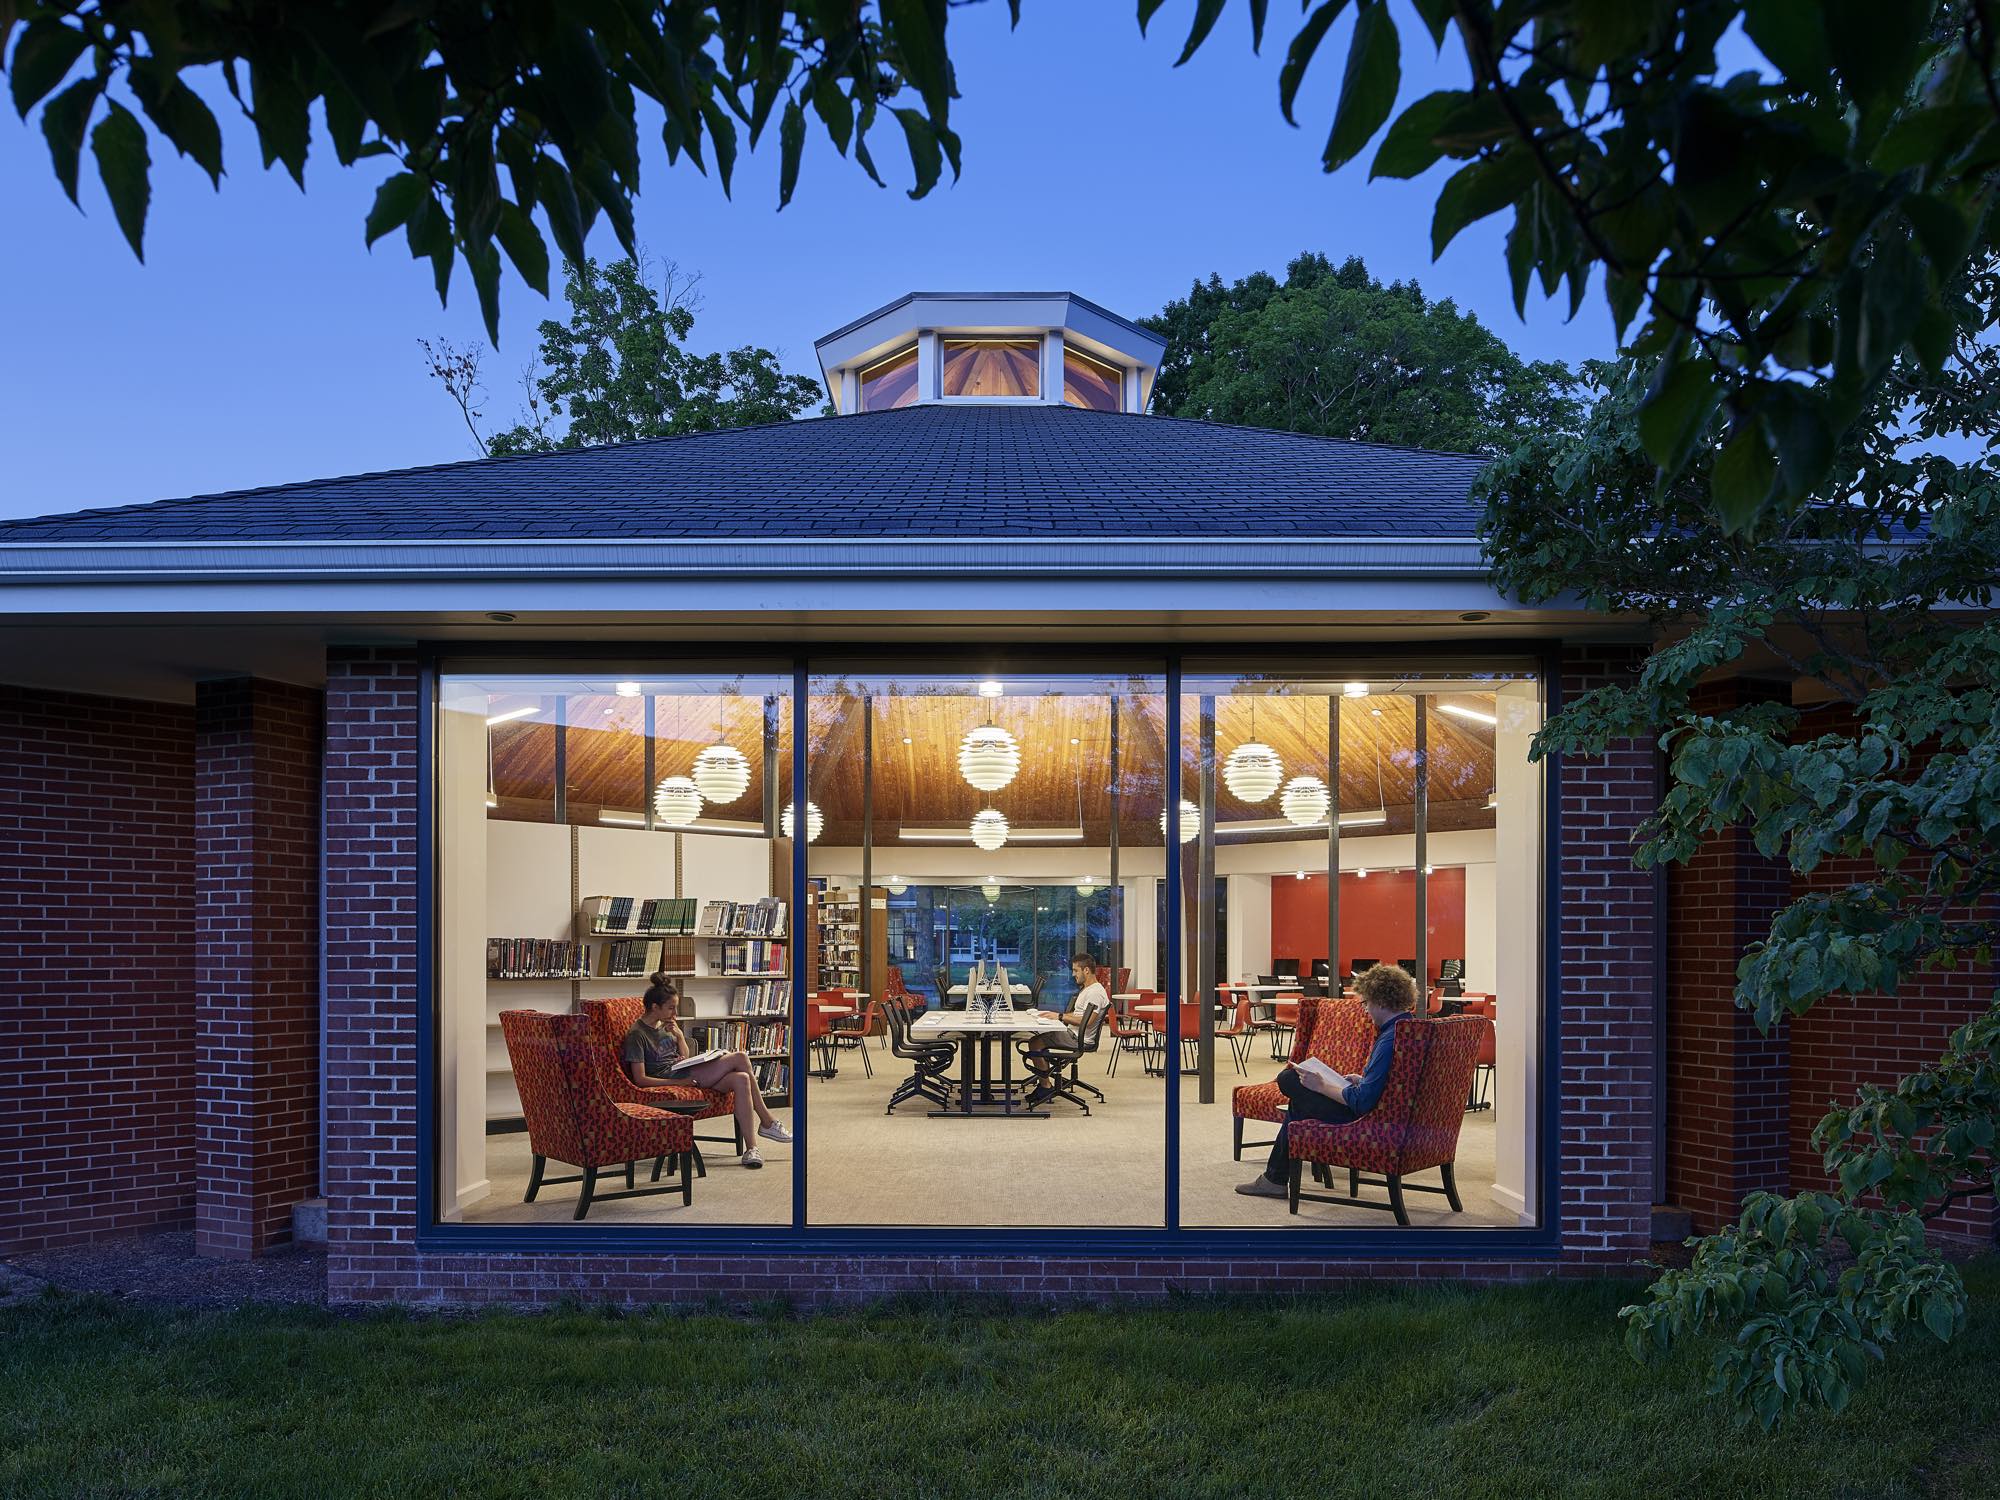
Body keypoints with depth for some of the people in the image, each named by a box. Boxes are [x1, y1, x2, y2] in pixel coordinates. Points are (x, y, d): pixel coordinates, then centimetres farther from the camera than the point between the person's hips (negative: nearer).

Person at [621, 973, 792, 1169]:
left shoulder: (665, 1024, 17)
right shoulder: (637, 1035, -8)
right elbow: (640, 1079, -13)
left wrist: (679, 1035, 1)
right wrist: (679, 1082, -19)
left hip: (682, 1071, 9)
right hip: (670, 1078, -9)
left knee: (740, 1079, -20)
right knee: (739, 1058, -20)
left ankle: (751, 1148, -18)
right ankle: (767, 1122, -12)